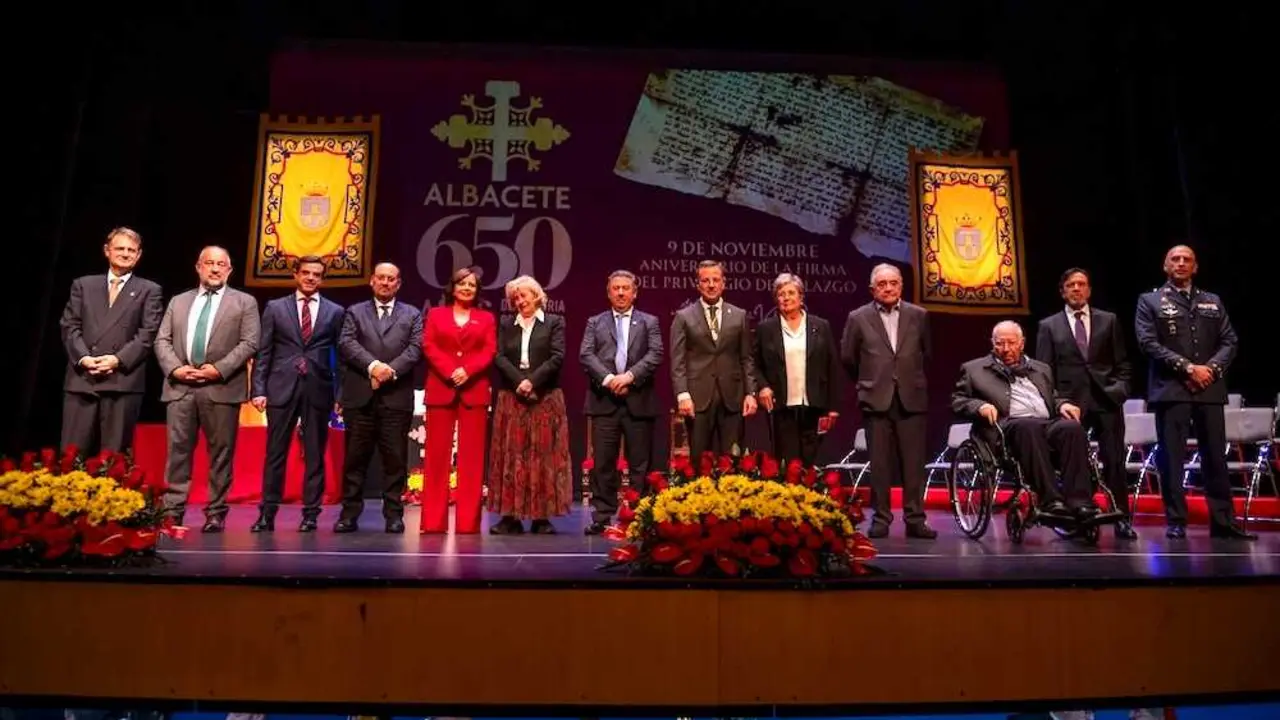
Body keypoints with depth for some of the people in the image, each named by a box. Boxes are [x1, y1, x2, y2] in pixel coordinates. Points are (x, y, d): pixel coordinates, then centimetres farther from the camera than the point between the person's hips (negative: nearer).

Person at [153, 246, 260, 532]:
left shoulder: (244, 302, 8)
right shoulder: (178, 302, 19)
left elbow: (249, 343, -3)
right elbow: (162, 341, 12)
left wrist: (219, 369, -14)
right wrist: (175, 369, -6)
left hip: (221, 388, -3)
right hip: (180, 386, 3)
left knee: (221, 452, 1)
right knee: (178, 450, 2)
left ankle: (216, 513, 8)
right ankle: (172, 512, 7)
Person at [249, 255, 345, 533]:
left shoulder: (335, 312, 8)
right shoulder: (275, 308, 9)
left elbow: (340, 355, 6)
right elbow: (263, 353, 6)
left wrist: (340, 393, 0)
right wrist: (259, 389, -2)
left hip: (318, 389, 0)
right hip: (282, 387, 0)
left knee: (314, 454, 4)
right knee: (275, 453, 2)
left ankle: (310, 514, 12)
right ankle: (267, 513, 10)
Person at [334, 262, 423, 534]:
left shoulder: (412, 315, 14)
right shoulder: (355, 312, 14)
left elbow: (415, 348, 0)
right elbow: (346, 343, -2)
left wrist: (391, 370, -15)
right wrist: (372, 365, -18)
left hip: (396, 397, 0)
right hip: (360, 396, 0)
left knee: (395, 458, 1)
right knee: (355, 458, 4)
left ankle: (393, 514, 9)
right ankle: (350, 512, 12)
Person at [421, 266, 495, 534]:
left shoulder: (486, 318, 14)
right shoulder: (436, 314, 14)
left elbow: (489, 351, 2)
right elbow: (429, 347, 1)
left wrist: (467, 371, -15)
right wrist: (450, 371, -14)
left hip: (474, 391, 0)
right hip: (441, 389, 0)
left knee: (472, 455, -1)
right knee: (437, 453, 0)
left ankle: (468, 521, 3)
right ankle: (433, 520, 5)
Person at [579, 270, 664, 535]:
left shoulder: (649, 322, 12)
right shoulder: (595, 323, 14)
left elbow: (655, 354, -2)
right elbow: (586, 356, 1)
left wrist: (630, 375, -15)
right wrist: (608, 379, -14)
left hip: (639, 401, 0)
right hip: (604, 401, 1)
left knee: (640, 463, 2)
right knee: (603, 462, 1)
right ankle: (602, 517, 8)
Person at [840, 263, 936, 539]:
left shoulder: (919, 315, 6)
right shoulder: (858, 318, 1)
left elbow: (926, 354, 18)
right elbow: (848, 358, 10)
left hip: (912, 400, 1)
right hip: (877, 400, -1)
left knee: (914, 463, 2)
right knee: (880, 464, 3)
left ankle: (915, 519, 10)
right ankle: (880, 519, 11)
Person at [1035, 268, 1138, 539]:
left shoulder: (1108, 320, 13)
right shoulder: (1049, 326, 9)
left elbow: (1122, 363, 13)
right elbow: (1043, 371, 6)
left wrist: (1120, 388, -3)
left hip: (1106, 399, 1)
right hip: (1070, 402, -1)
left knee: (1115, 461, 0)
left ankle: (1122, 520, 8)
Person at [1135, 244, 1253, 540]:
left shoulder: (1213, 302, 17)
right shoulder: (1150, 301, 6)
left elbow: (1229, 341, 10)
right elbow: (1149, 343, -6)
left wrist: (1211, 368, -9)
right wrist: (1188, 367, -13)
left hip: (1210, 389, 4)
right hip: (1171, 389, -3)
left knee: (1215, 457, 5)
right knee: (1171, 458, -2)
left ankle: (1223, 521, 12)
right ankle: (1176, 521, 3)